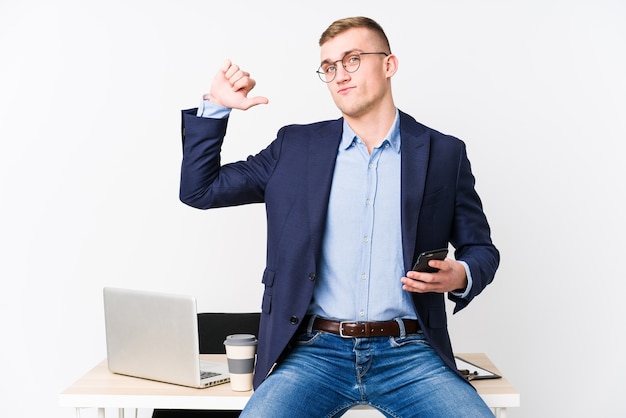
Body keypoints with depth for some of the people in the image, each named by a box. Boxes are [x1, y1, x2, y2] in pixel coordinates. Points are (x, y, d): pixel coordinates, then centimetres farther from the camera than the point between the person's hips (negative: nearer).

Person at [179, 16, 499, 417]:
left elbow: (481, 249, 13)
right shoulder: (296, 147, 10)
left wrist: (460, 276, -9)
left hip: (407, 354, 0)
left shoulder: (443, 154, 7)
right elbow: (199, 189, 14)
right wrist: (216, 107, 3)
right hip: (316, 352, 0)